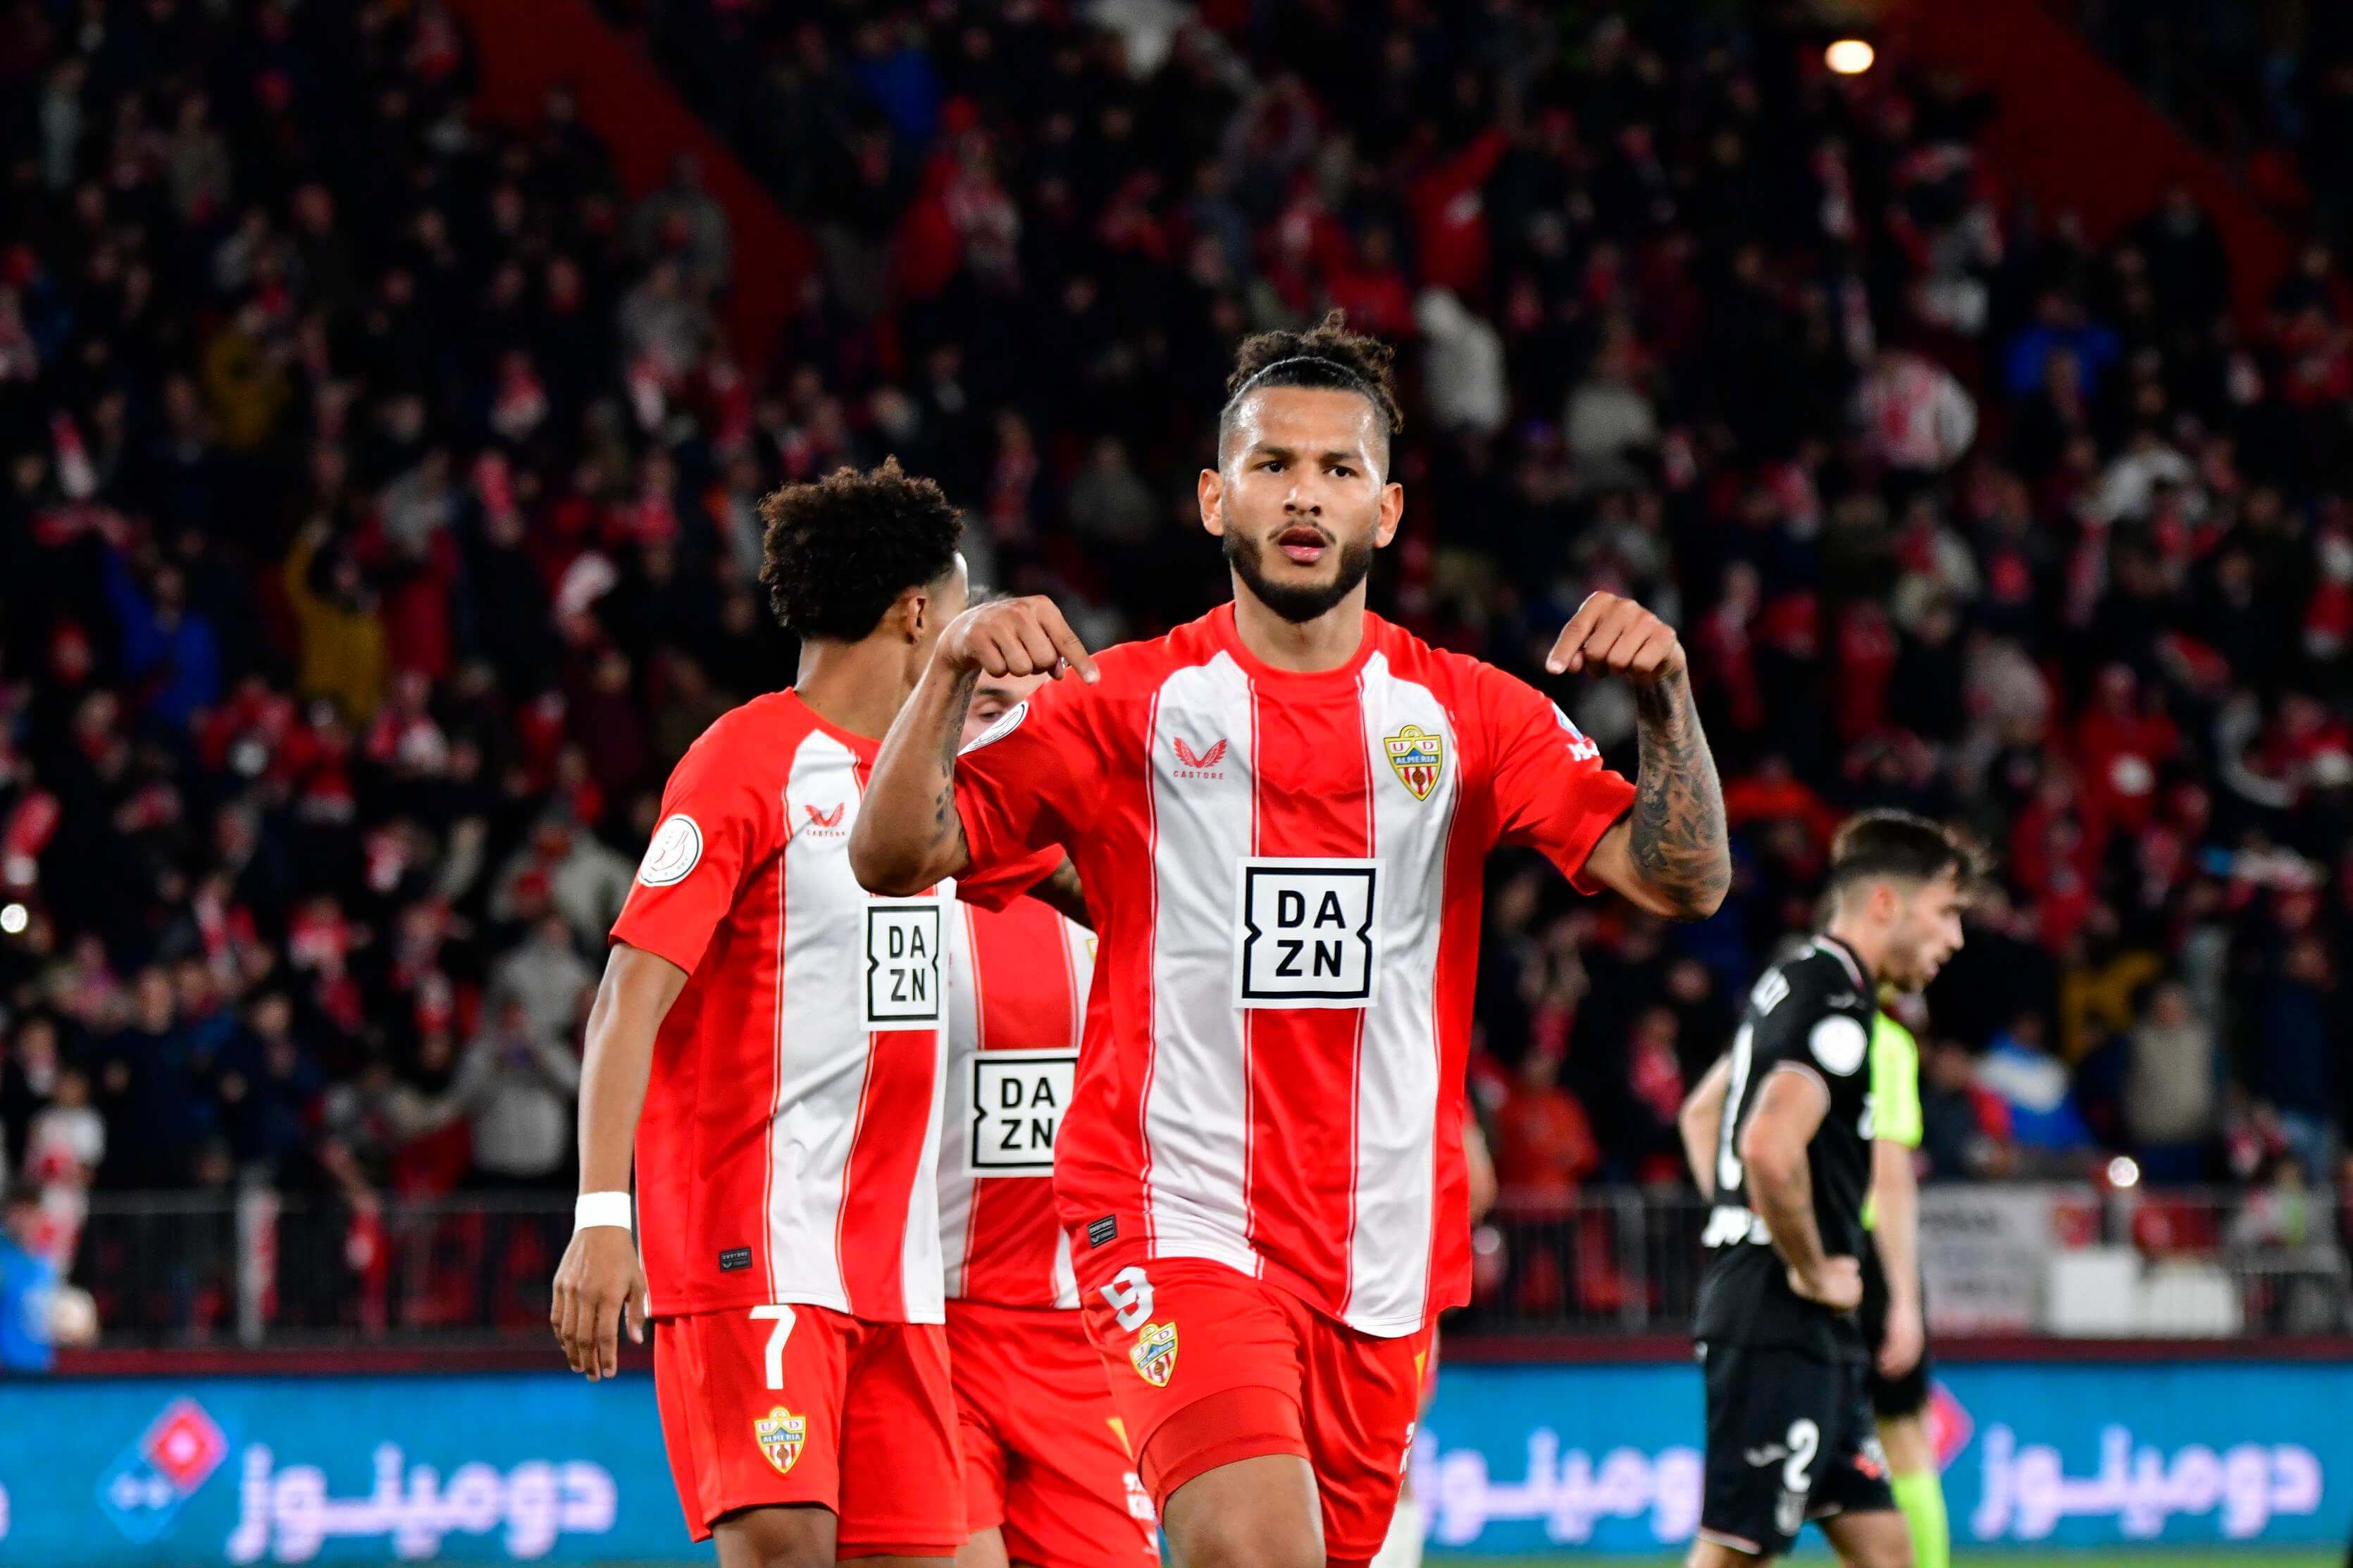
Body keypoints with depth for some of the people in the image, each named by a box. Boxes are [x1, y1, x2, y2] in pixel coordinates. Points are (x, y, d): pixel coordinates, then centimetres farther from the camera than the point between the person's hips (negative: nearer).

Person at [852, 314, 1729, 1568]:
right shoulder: (1128, 703, 3)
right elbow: (893, 858, -3)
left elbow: (1684, 879, 0)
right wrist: (951, 672, -19)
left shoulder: (1466, 714, 8)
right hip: (1177, 1224, -3)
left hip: (1384, 1252, 4)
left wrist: (1666, 695, -16)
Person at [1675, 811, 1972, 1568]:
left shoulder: (1793, 983, 17)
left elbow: (1701, 1113, 30)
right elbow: (1770, 1147, -30)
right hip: (1780, 1326, -10)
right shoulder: (1838, 1006, -15)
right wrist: (1812, 1271, -16)